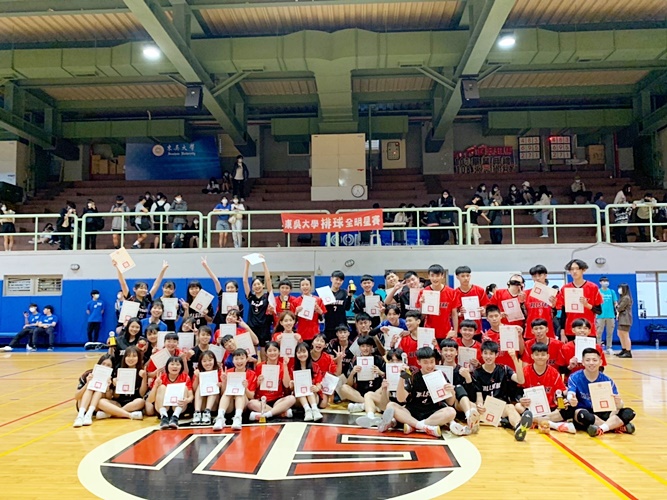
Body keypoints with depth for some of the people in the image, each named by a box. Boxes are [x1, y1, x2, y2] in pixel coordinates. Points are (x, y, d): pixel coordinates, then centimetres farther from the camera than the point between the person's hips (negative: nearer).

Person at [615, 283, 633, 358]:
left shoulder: (626, 298, -14)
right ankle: (624, 350, 25)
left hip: (625, 319, -11)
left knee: (625, 335, -9)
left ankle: (628, 352, -7)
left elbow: (620, 308, -14)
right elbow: (619, 307, 16)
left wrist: (616, 307, 6)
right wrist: (618, 310, -5)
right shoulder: (623, 297, 18)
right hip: (622, 318, 11)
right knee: (620, 334, 16)